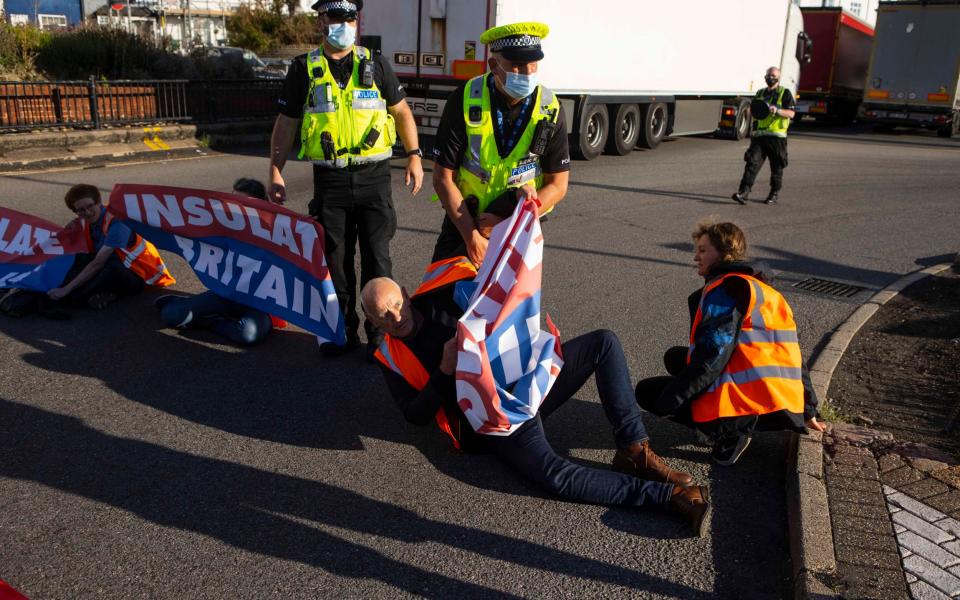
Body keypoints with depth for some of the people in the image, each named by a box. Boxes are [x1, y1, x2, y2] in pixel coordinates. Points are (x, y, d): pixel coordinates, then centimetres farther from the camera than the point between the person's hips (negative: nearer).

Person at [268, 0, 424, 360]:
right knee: (335, 260, 6)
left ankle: (380, 334, 12)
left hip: (373, 177, 0)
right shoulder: (304, 69, 5)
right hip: (329, 180, 1)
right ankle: (344, 330, 20)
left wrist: (414, 155, 2)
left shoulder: (375, 64, 7)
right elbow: (286, 124, 7)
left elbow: (401, 111, 12)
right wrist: (275, 172, 0)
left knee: (376, 258, 0)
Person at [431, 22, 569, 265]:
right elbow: (443, 178, -13)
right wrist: (471, 236, -20)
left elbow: (557, 185, -8)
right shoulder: (464, 101, -15)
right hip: (463, 219, 0)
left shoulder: (551, 110, -11)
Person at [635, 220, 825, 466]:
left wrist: (668, 399, -16)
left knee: (646, 391, 3)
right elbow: (791, 354, 22)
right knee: (675, 357, 22)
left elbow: (712, 355, -20)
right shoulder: (766, 292, 18)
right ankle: (735, 426, 9)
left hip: (747, 406, -10)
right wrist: (807, 411, 29)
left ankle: (727, 432, -6)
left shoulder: (722, 289, -11)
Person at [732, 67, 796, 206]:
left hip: (776, 136, -3)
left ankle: (774, 195, 18)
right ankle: (743, 192, -18)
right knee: (752, 163, -11)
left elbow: (791, 113, -5)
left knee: (776, 168, 5)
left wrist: (777, 110, -21)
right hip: (759, 135, 3)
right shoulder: (760, 93, 19)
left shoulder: (785, 93, 4)